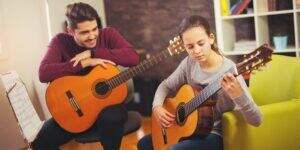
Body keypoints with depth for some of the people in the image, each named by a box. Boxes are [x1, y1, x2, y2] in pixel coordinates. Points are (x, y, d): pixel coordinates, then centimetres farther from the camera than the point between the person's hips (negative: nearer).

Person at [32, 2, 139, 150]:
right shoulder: (61, 41, -5)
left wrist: (91, 53, -21)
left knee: (111, 118, -36)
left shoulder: (108, 34, -4)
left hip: (108, 101, 0)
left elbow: (133, 57, -21)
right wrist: (85, 63, -23)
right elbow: (43, 73, -21)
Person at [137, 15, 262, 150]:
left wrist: (238, 95, -47)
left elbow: (256, 121, -27)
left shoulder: (229, 70, -23)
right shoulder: (189, 63, -4)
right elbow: (166, 85, 13)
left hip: (215, 134, -7)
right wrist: (157, 107, -7)